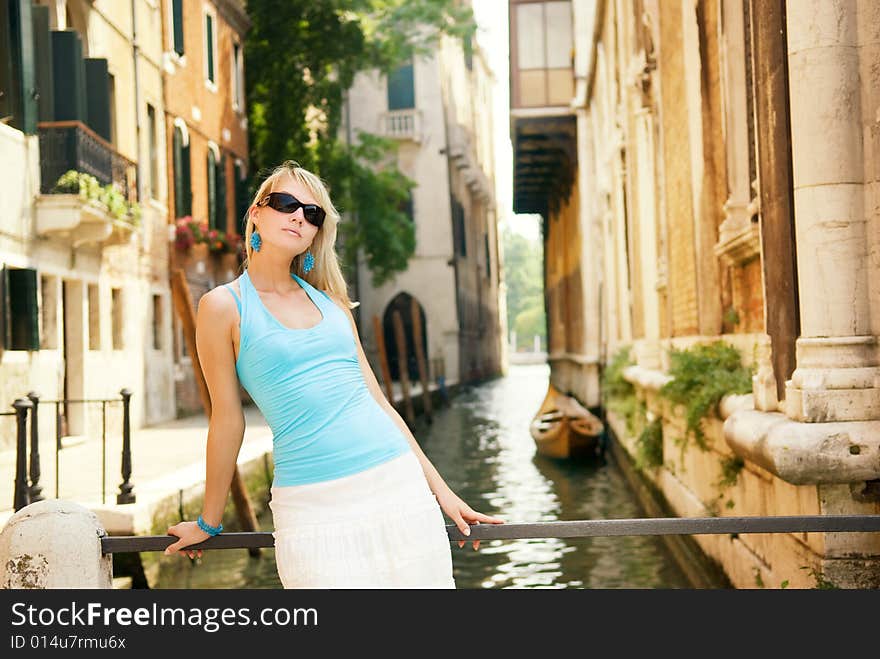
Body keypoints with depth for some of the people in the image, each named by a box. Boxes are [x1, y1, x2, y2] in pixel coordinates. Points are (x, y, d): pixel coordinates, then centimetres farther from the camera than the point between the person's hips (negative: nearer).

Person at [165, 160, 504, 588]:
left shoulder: (330, 301, 14)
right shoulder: (224, 306, 0)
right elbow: (227, 419, 4)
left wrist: (440, 488, 14)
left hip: (397, 479, 5)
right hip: (314, 503, -4)